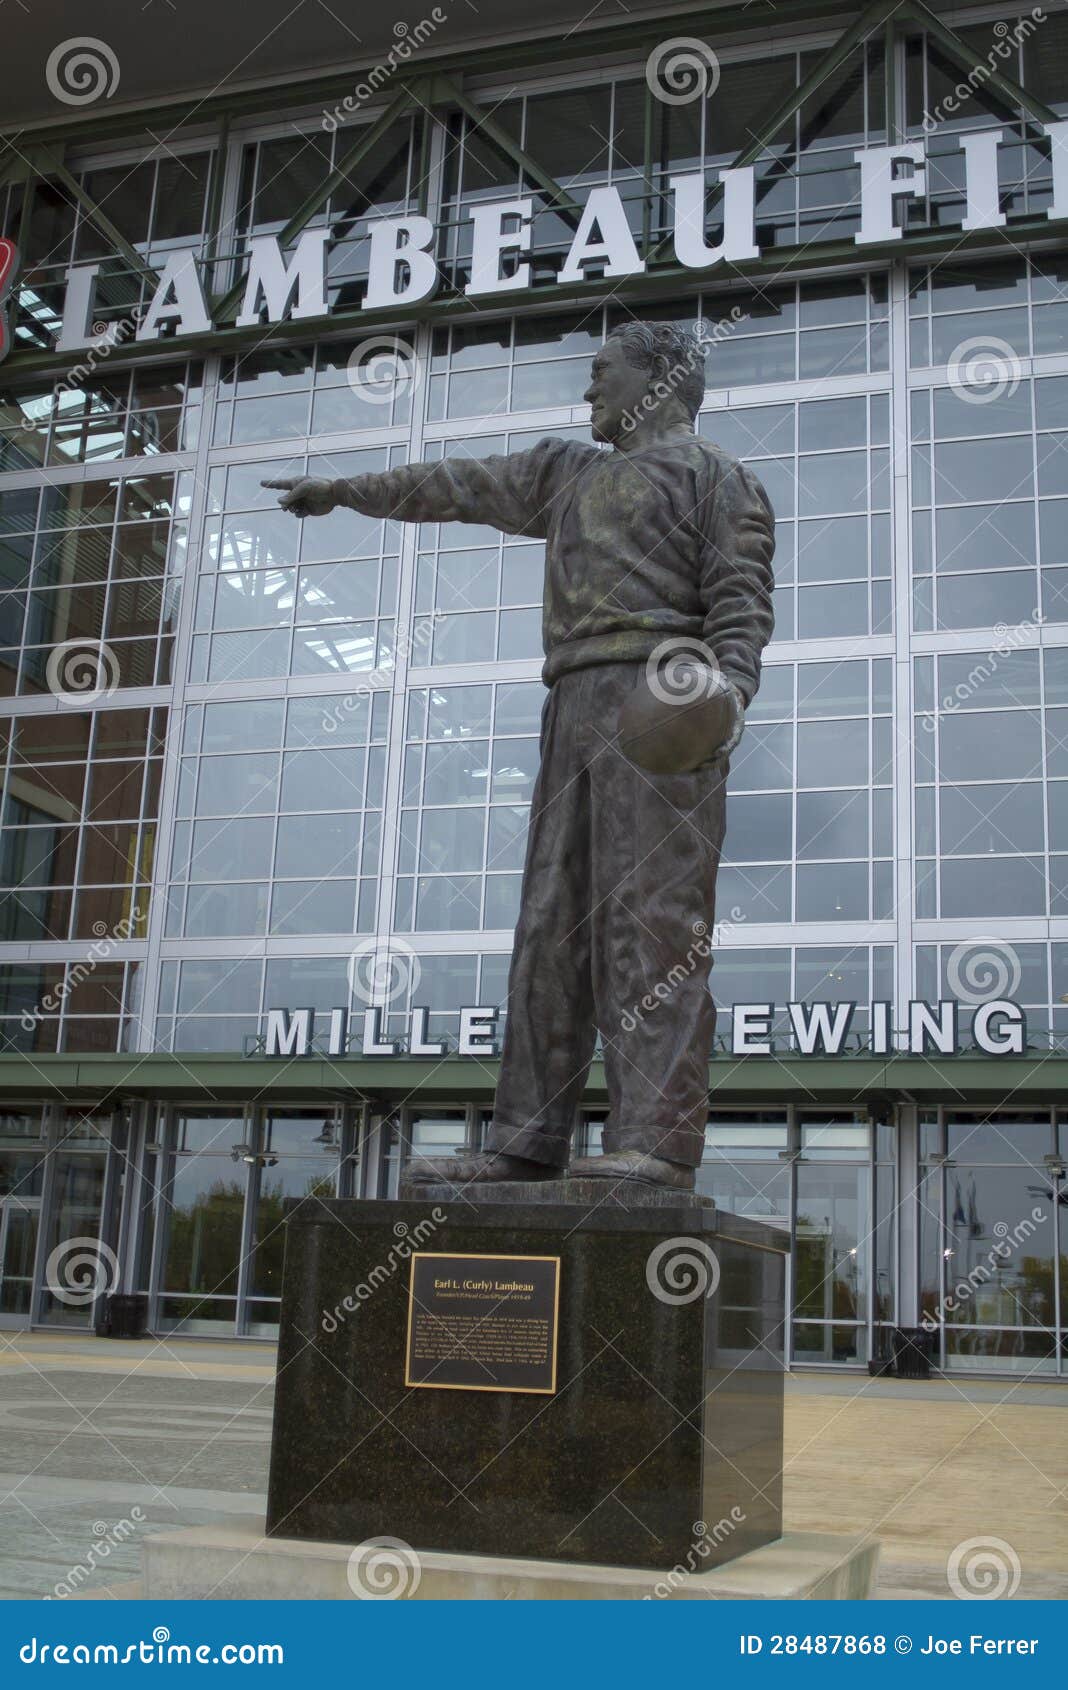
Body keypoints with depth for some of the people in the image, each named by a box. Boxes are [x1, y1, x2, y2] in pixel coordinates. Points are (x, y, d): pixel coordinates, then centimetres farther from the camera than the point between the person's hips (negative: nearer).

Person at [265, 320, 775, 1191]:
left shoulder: (713, 472, 9)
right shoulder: (568, 474, 31)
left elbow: (741, 598, -3)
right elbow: (460, 486, 38)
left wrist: (728, 689, -21)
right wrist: (345, 490, 44)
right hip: (575, 707, 7)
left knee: (650, 918, -17)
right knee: (553, 927, 0)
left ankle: (656, 1143, -21)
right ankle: (527, 1142, -1)